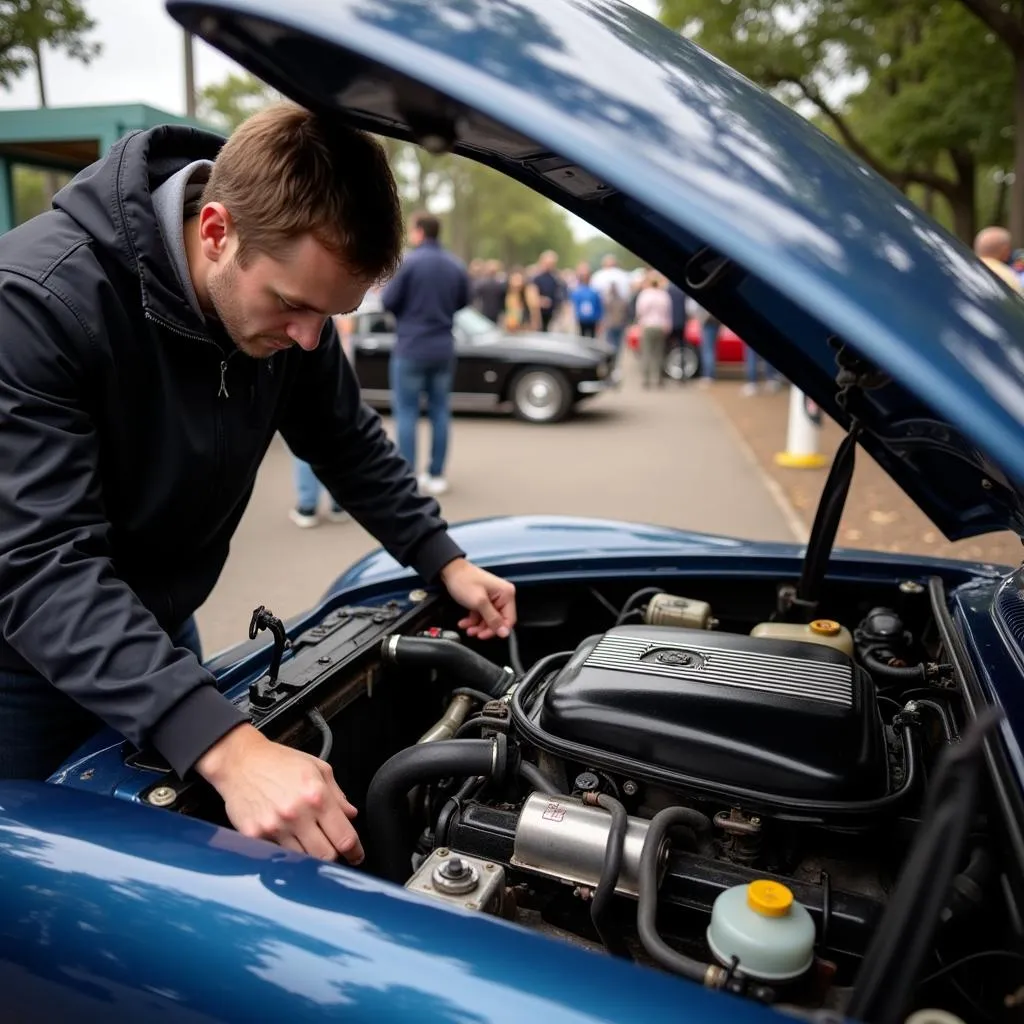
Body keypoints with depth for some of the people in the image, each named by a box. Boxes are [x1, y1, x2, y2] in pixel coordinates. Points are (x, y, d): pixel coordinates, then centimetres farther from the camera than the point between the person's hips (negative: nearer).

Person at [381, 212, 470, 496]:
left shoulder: (410, 262, -11)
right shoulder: (456, 266, 5)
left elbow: (388, 302, -9)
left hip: (410, 348, -5)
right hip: (443, 349, 5)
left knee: (406, 413, 1)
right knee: (440, 411, 10)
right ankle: (437, 476, 13)